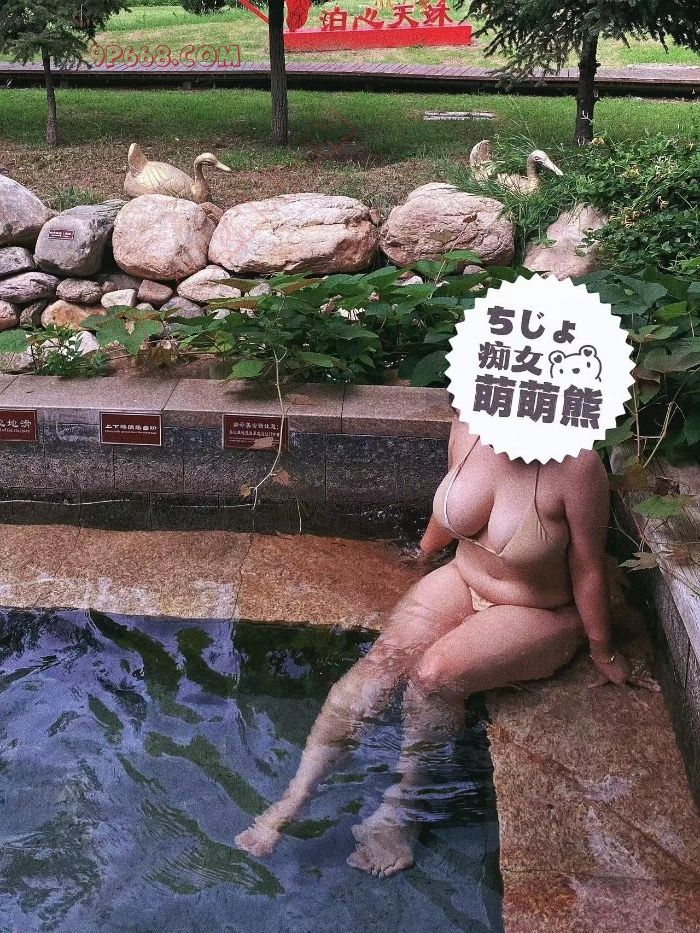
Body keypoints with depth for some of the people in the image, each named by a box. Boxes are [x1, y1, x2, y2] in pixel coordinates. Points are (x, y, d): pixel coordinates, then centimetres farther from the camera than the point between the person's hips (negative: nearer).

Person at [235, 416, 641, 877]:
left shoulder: (578, 466, -28)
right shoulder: (468, 426, -13)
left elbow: (589, 568, -17)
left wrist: (603, 651, -6)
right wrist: (423, 551, 22)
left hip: (536, 614, -4)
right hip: (462, 580, 5)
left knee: (434, 673, -27)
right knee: (384, 658, -19)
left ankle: (399, 809, -5)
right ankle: (292, 800, -17)